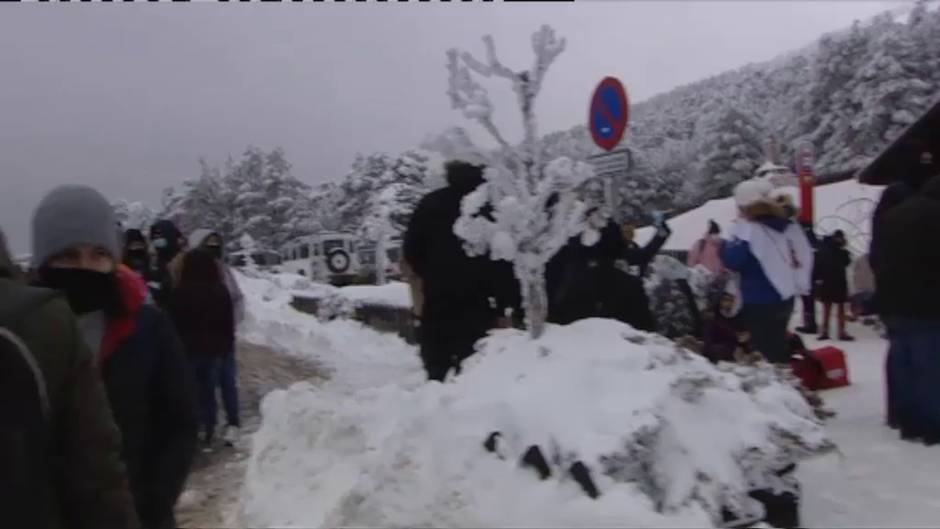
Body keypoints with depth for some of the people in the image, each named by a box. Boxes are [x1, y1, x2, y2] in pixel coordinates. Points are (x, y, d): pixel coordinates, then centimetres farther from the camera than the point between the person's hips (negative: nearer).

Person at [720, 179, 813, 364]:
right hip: (785, 297, 8)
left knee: (766, 351, -4)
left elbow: (734, 260, -23)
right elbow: (805, 257, 13)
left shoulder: (749, 230, -16)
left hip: (759, 302, -8)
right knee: (778, 346, 20)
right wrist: (799, 284, 22)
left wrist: (723, 246, -5)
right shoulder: (789, 226, 9)